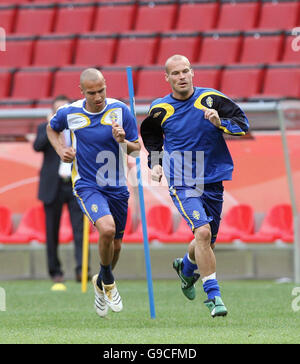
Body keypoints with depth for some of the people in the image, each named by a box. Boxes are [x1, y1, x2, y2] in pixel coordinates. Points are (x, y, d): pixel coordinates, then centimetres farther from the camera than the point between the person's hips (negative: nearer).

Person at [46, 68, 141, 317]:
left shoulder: (121, 110, -9)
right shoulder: (69, 113, -7)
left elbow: (137, 147, -2)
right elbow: (52, 128, 16)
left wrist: (123, 141, -23)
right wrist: (60, 150, 0)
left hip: (117, 187, 2)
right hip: (86, 185, -2)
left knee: (115, 244, 12)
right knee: (107, 229, -27)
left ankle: (101, 283, 43)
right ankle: (108, 281, -1)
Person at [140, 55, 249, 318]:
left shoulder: (212, 99, -3)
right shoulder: (159, 110, 0)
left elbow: (243, 124, -2)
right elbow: (151, 136, 20)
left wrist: (221, 122, -20)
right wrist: (155, 163, 8)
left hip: (213, 181, 3)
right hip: (183, 185, -3)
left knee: (207, 242, 14)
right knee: (203, 232, -24)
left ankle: (186, 267, 49)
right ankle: (213, 295, -17)